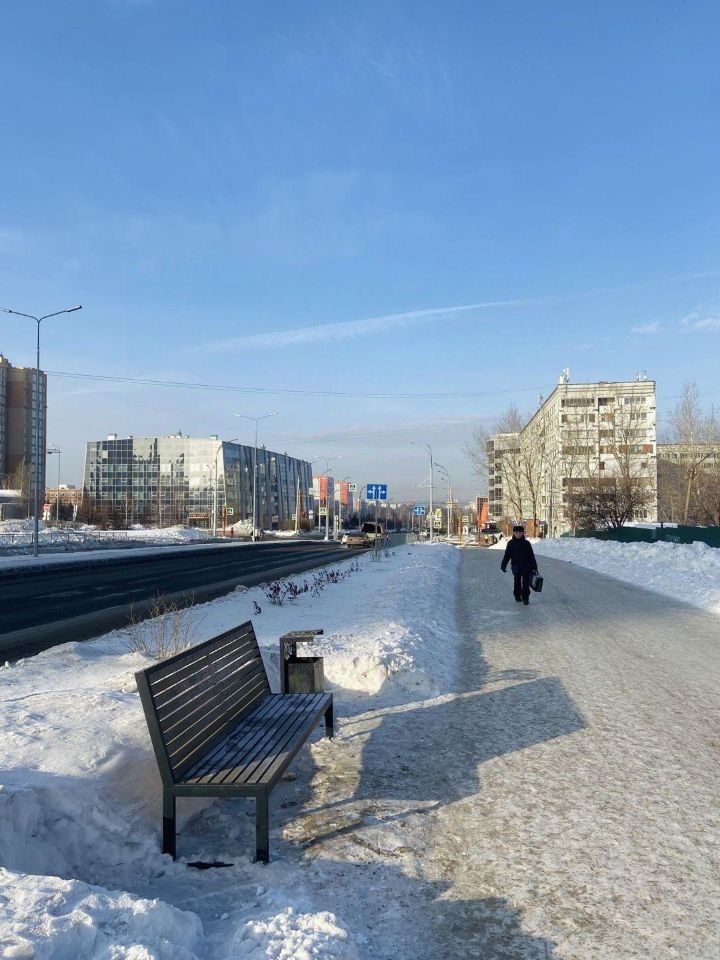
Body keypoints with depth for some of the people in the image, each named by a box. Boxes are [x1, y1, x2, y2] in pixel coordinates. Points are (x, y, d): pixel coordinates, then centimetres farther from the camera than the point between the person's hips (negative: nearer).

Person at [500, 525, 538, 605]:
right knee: (517, 582, 10)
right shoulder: (511, 543, 1)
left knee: (526, 583, -1)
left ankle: (525, 598, 4)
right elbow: (507, 555, 3)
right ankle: (517, 596, 23)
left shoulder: (526, 543, 0)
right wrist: (503, 565, -2)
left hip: (526, 567, -1)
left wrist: (534, 567, 3)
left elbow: (531, 556, 4)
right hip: (516, 566, 1)